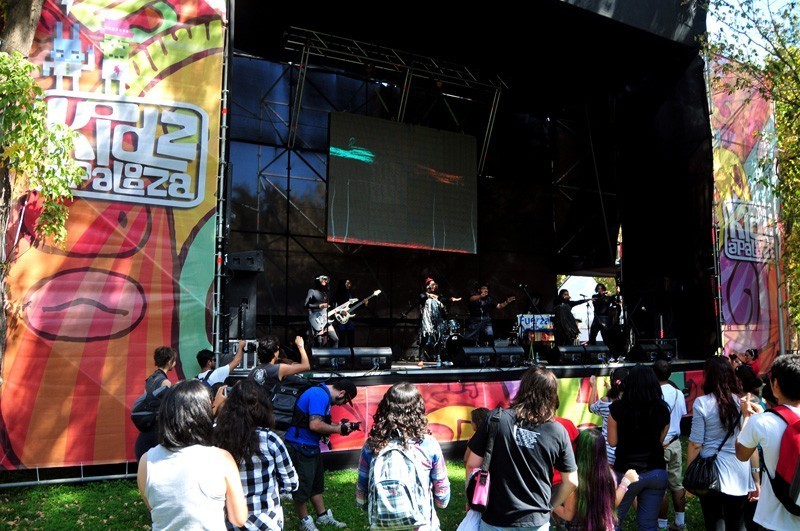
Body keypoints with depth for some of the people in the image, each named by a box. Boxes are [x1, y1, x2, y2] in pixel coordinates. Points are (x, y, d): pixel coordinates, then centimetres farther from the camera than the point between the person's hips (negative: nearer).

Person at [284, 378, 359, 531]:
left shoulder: (323, 394, 11)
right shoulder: (320, 396, -22)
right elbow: (315, 425, -29)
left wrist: (340, 425, 3)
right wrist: (338, 429, -17)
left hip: (310, 446, 11)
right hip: (300, 447, -11)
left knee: (316, 483, 20)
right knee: (302, 485, 4)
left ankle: (322, 516, 32)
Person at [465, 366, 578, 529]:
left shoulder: (496, 419, -14)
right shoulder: (557, 432, -10)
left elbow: (472, 465, -8)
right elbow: (571, 482, -1)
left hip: (495, 520, -1)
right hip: (536, 522, 1)